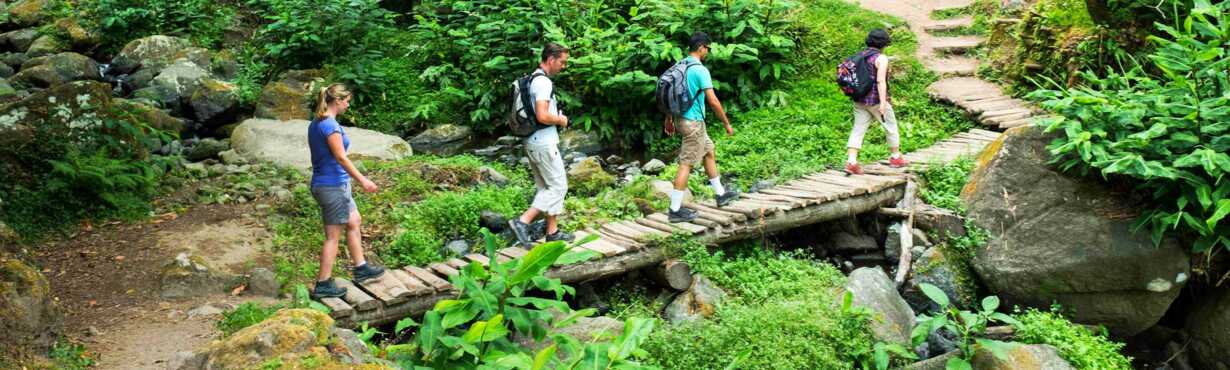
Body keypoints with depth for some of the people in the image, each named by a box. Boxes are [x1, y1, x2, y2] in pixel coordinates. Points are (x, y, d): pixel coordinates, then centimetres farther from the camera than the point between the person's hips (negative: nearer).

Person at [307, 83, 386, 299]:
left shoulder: (315, 123, 10)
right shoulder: (330, 125, -20)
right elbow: (341, 158, -23)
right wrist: (363, 180, -18)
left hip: (321, 183, 10)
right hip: (333, 186, -10)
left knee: (353, 222, 20)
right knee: (333, 236, 0)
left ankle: (361, 269, 29)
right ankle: (323, 285, 7)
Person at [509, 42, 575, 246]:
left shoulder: (534, 79, 13)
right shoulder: (543, 82, -18)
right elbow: (542, 116, -28)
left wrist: (557, 117, 14)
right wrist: (560, 119, -9)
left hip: (533, 141, 10)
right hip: (544, 143, -10)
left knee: (547, 187, 15)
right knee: (558, 186, -3)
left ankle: (553, 231, 20)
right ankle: (523, 222, -9)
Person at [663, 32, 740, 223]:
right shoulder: (700, 70, -18)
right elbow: (713, 101, -19)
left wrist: (668, 119, 24)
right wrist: (727, 123, -9)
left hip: (681, 119, 9)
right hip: (693, 122, -9)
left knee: (710, 153, 21)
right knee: (686, 164, -5)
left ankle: (721, 194, 33)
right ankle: (675, 210, -3)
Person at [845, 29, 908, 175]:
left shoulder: (860, 56, 8)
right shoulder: (881, 58, -13)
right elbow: (880, 81, -22)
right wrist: (883, 102, -24)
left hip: (860, 100, 6)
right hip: (876, 100, -6)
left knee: (858, 130, 2)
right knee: (891, 127, 13)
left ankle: (851, 161, -11)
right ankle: (896, 158, 28)